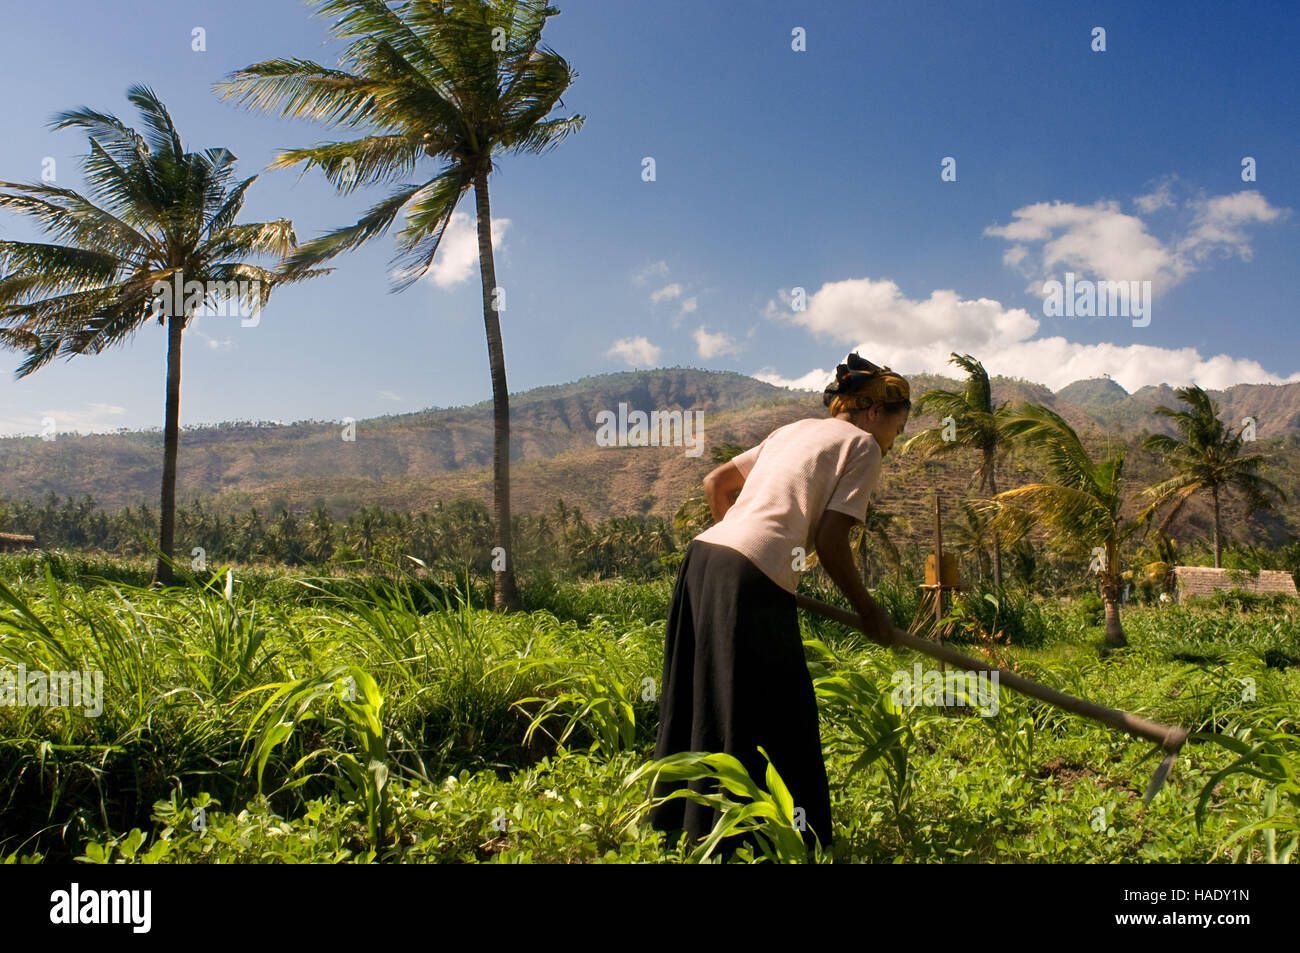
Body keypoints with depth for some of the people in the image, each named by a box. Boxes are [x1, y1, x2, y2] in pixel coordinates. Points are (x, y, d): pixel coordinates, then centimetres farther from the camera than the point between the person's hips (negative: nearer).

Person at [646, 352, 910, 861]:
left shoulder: (793, 430, 26)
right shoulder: (863, 445, 6)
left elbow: (714, 484, 27)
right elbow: (830, 540, -3)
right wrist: (868, 610, 8)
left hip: (704, 555, 8)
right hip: (754, 578, -8)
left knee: (704, 702, 17)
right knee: (776, 717, 2)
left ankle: (673, 819, 29)